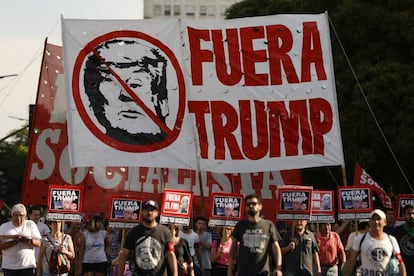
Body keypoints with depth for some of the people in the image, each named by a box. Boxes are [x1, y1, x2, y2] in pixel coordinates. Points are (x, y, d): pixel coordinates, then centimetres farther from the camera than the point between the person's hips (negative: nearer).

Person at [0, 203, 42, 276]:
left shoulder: (31, 224, 8)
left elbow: (38, 243, 0)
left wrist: (28, 241, -20)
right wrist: (14, 241, -19)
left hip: (28, 265, -1)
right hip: (9, 267, 1)